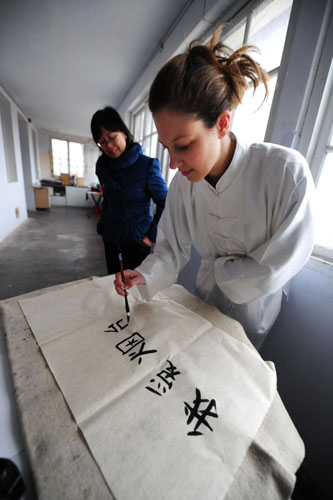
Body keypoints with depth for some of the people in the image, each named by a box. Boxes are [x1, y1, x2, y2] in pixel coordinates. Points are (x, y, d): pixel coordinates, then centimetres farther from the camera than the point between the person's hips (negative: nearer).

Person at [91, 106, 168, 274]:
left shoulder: (146, 165, -12)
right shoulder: (103, 166, 6)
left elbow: (165, 203, -9)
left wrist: (152, 236, -11)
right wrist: (103, 225, 16)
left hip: (137, 241, -5)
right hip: (111, 238, 6)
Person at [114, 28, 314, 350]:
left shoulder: (287, 173, -32)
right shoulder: (183, 182, -18)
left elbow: (273, 270, -25)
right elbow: (172, 248, -11)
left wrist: (217, 267, -15)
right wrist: (145, 276, -26)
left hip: (254, 309, -3)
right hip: (205, 299, 4)